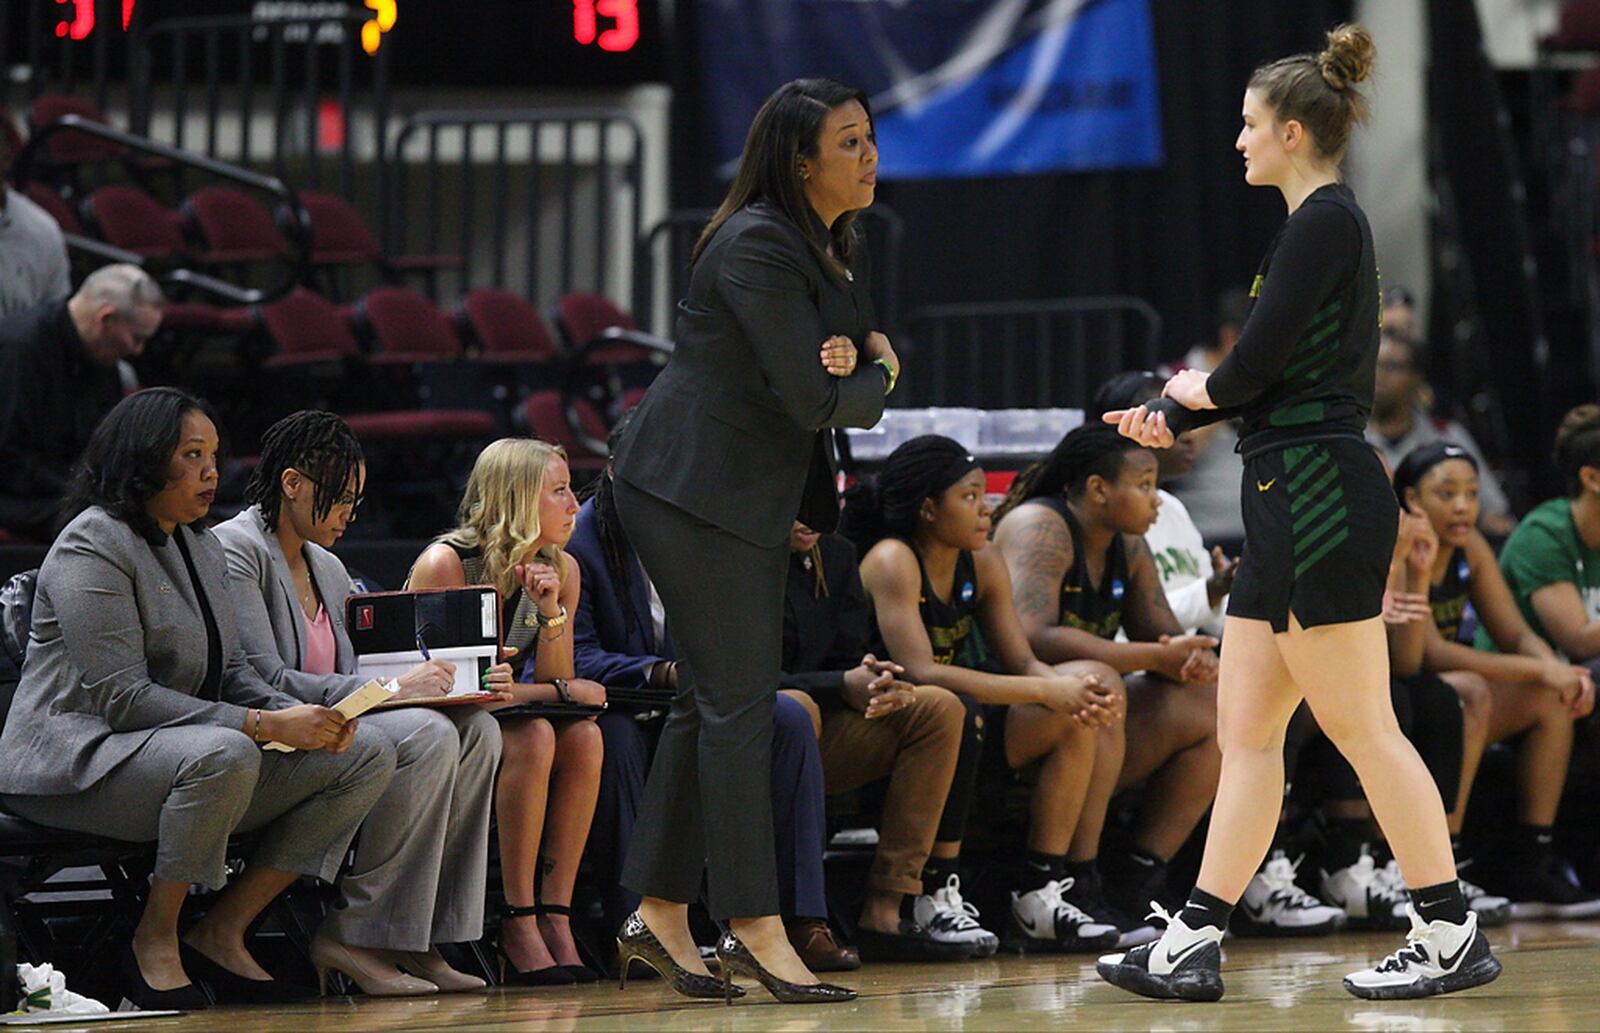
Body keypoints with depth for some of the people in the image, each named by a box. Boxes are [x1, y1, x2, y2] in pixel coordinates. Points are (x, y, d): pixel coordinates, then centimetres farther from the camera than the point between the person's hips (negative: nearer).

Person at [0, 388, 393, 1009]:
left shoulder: (200, 545, 16)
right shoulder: (92, 546, -13)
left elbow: (231, 671, 16)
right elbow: (121, 697, -21)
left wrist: (295, 714, -7)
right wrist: (263, 725, -25)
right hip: (78, 761, -9)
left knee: (368, 758, -4)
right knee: (223, 755, -40)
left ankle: (220, 935, -5)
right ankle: (154, 942, -19)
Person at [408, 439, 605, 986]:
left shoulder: (561, 570, 3)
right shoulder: (444, 563, -17)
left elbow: (556, 683, 1)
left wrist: (551, 614, -17)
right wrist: (554, 692, -21)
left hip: (503, 721, 6)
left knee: (583, 735, -24)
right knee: (533, 737, -33)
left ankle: (555, 917, -27)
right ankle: (517, 926, -32)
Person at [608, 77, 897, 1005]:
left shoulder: (847, 252, 11)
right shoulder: (756, 249, -19)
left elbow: (875, 363, 15)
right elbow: (813, 400, -23)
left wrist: (857, 364, -9)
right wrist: (876, 374, -2)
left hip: (759, 496, 10)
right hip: (696, 488, -10)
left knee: (714, 698, 11)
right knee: (738, 703, -9)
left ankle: (662, 913, 16)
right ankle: (757, 930, -7)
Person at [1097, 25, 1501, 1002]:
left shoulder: (1325, 221, -12)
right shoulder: (1323, 222, 18)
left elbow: (1258, 363, -17)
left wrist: (1202, 389, 4)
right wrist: (1173, 420, 10)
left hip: (1322, 498, -10)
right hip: (1292, 505, 10)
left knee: (1360, 726, -6)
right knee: (1246, 729, 8)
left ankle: (1453, 934, 0)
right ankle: (1194, 943, 8)